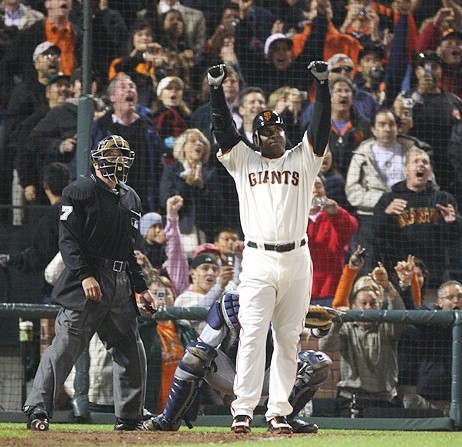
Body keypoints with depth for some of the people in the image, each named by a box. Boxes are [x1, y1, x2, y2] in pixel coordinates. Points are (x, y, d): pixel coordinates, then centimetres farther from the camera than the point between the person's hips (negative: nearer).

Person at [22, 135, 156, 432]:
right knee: (66, 344, -13)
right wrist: (85, 275, -21)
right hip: (89, 279, -7)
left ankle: (130, 418, 17)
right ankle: (38, 412, -12)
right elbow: (68, 239, -10)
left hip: (121, 283, 7)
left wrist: (141, 287, 17)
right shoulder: (80, 191, -2)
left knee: (132, 351, 7)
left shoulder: (131, 198, 19)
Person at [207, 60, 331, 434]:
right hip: (258, 262, -2)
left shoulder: (303, 160, 13)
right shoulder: (243, 161, 13)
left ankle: (278, 412, 6)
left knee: (288, 340, 3)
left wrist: (322, 84, -7)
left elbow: (321, 127, 3)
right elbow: (224, 129, 3)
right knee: (252, 334, -11)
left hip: (297, 260, 2)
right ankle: (243, 410, -15)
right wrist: (217, 89, -8)